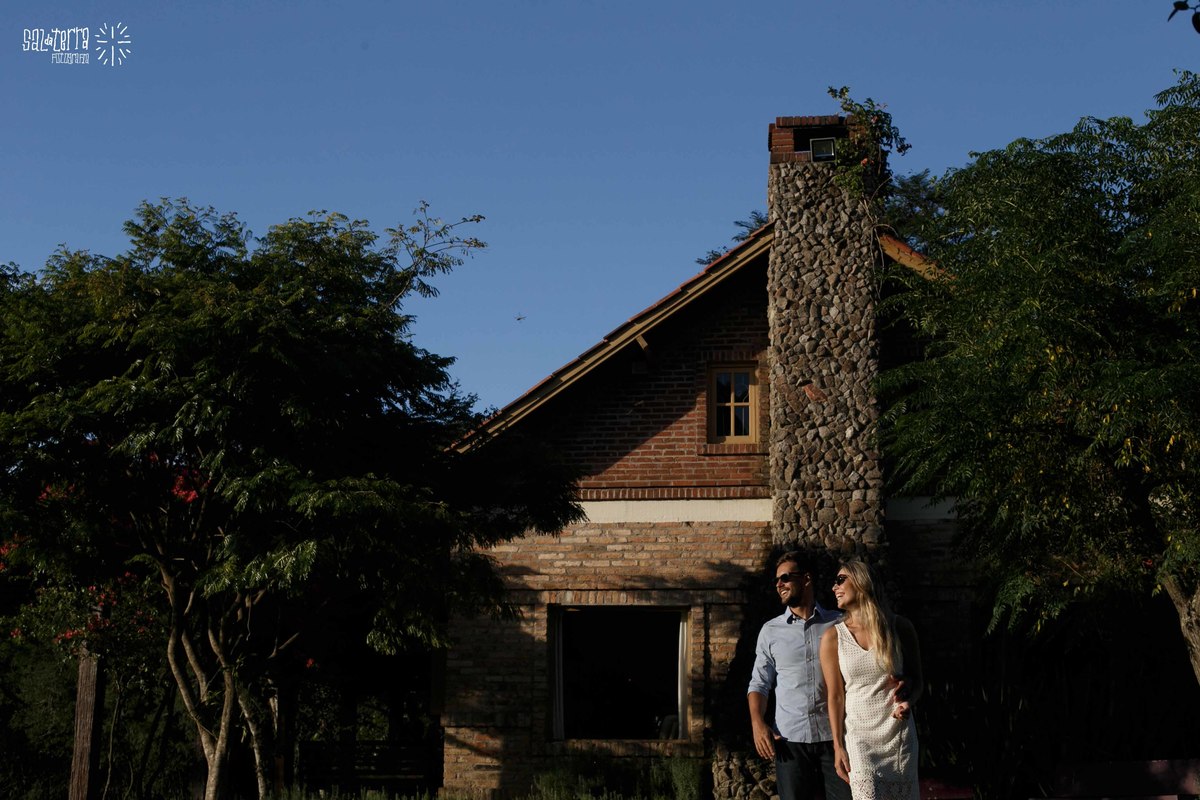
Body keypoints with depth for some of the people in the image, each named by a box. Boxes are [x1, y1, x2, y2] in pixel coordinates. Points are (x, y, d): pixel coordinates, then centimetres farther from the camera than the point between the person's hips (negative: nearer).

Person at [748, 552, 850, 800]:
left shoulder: (838, 624, 6)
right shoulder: (770, 630, 9)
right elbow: (759, 683, 9)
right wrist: (758, 724, -7)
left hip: (835, 735, -1)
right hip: (790, 738, 1)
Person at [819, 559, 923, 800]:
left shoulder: (899, 627, 0)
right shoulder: (833, 638, -1)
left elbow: (917, 680, 8)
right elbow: (836, 696, -1)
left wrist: (908, 700, -13)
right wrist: (838, 746, -5)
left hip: (899, 734, 1)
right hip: (859, 738, -1)